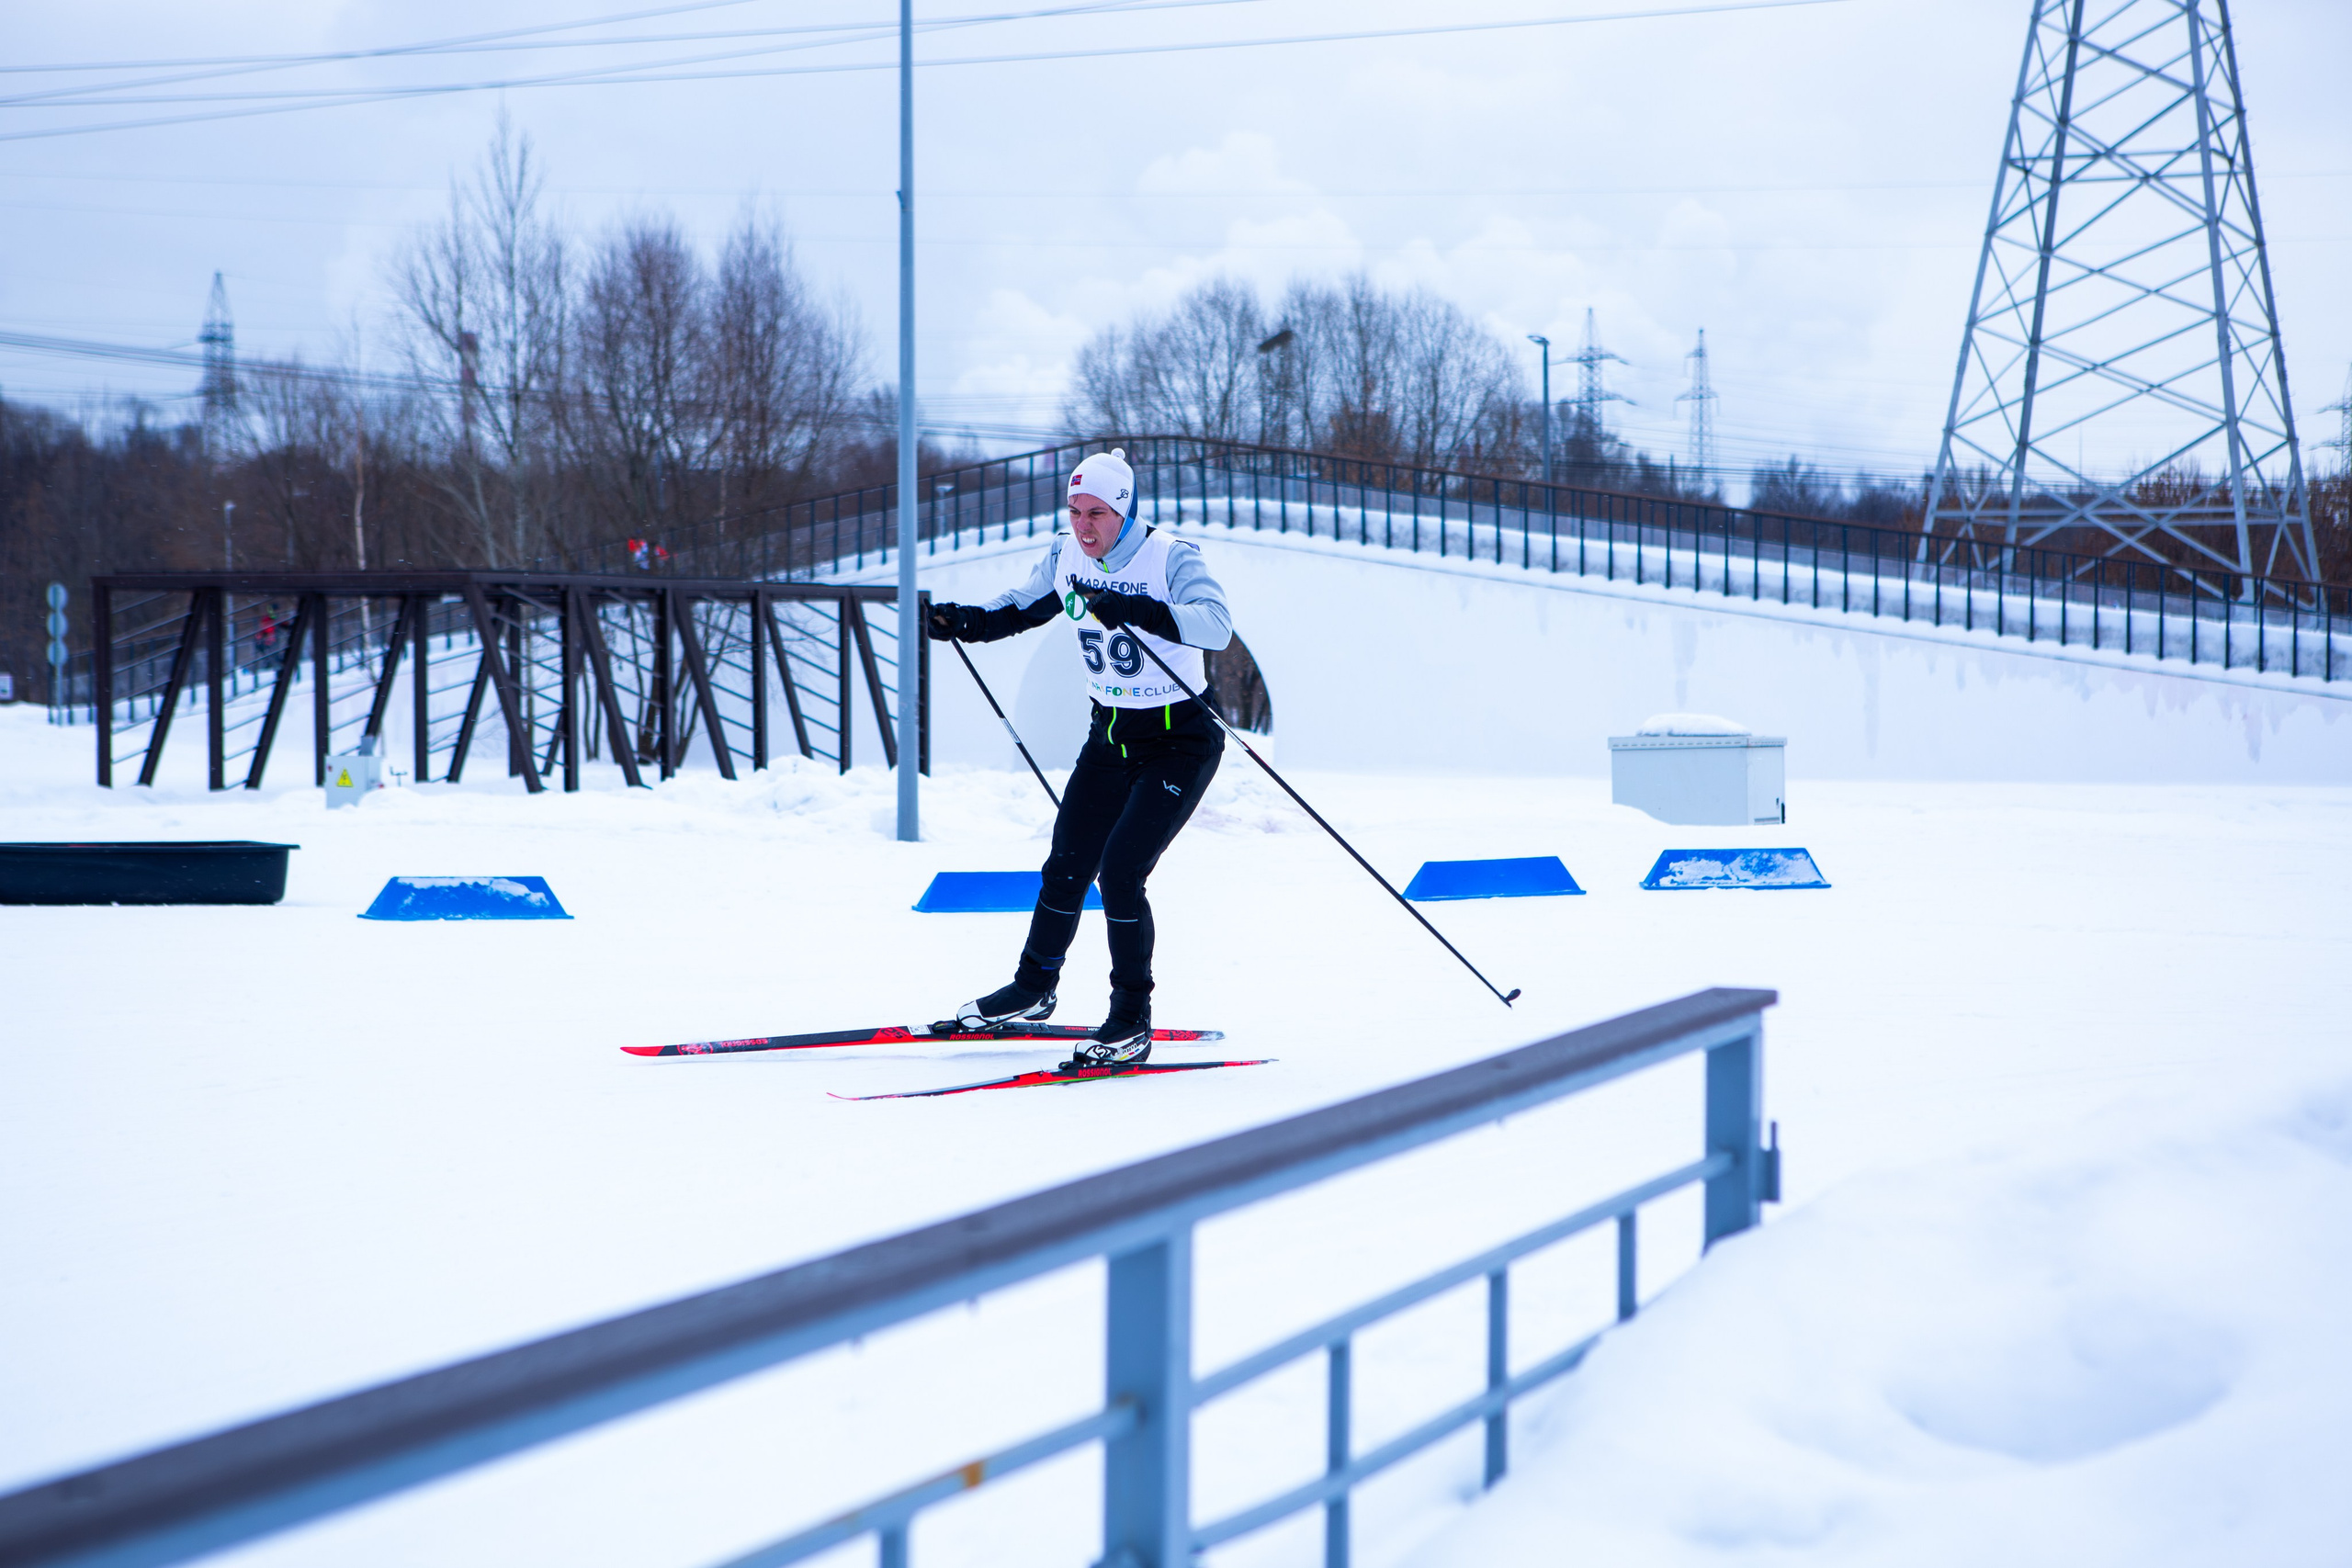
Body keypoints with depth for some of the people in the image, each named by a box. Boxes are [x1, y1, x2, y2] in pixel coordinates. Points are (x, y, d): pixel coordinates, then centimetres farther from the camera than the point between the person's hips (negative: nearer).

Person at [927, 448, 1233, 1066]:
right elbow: (1025, 605, 16)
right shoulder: (1067, 556, -3)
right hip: (1110, 737, 6)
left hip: (1181, 742, -6)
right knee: (1067, 868, 8)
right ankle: (1034, 989, 30)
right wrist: (971, 621, -3)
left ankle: (1132, 1021, -4)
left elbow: (1216, 625, -38)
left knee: (1119, 872, -16)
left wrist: (1135, 612, -50)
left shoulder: (1170, 557, -21)